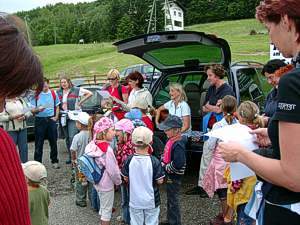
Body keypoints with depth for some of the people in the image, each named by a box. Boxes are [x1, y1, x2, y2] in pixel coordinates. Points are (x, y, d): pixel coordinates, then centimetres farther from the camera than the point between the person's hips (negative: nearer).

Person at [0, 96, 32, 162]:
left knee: (24, 148, 8)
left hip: (23, 128, 5)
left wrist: (24, 116, -9)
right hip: (10, 129, -4)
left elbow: (28, 111, 11)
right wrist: (12, 117, -19)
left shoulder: (21, 100, 10)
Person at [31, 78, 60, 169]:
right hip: (39, 120, -2)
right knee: (39, 143, 1)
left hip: (51, 119, 2)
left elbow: (57, 107, 13)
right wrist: (38, 109, -21)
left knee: (53, 141, 7)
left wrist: (56, 117, 0)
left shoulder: (53, 93, 4)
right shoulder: (36, 95, -4)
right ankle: (37, 162, 10)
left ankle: (54, 161, 19)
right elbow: (32, 110, -1)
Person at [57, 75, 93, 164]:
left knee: (72, 137, -15)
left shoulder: (76, 90, -3)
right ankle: (70, 156, 23)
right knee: (67, 138, 12)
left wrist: (80, 102, -5)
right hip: (63, 117, 5)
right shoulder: (58, 92, 11)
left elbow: (90, 93, -4)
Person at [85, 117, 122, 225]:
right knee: (107, 210, 11)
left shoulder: (93, 145, -7)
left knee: (103, 207, 25)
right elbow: (113, 170, -24)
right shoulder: (107, 150, -30)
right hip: (107, 184, -7)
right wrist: (118, 181, -5)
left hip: (98, 182, 7)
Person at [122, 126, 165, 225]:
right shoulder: (154, 161, -19)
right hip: (151, 201, -2)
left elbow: (126, 179, -1)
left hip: (135, 201, 2)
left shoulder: (129, 160, -12)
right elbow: (159, 181, -12)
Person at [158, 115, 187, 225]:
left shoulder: (178, 145, -26)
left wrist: (166, 167, -19)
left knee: (173, 200, 5)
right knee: (170, 199, 22)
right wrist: (162, 164, 4)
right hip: (169, 175, 10)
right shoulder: (171, 140, 3)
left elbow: (178, 164, -33)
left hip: (174, 176, -10)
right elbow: (166, 155, 18)